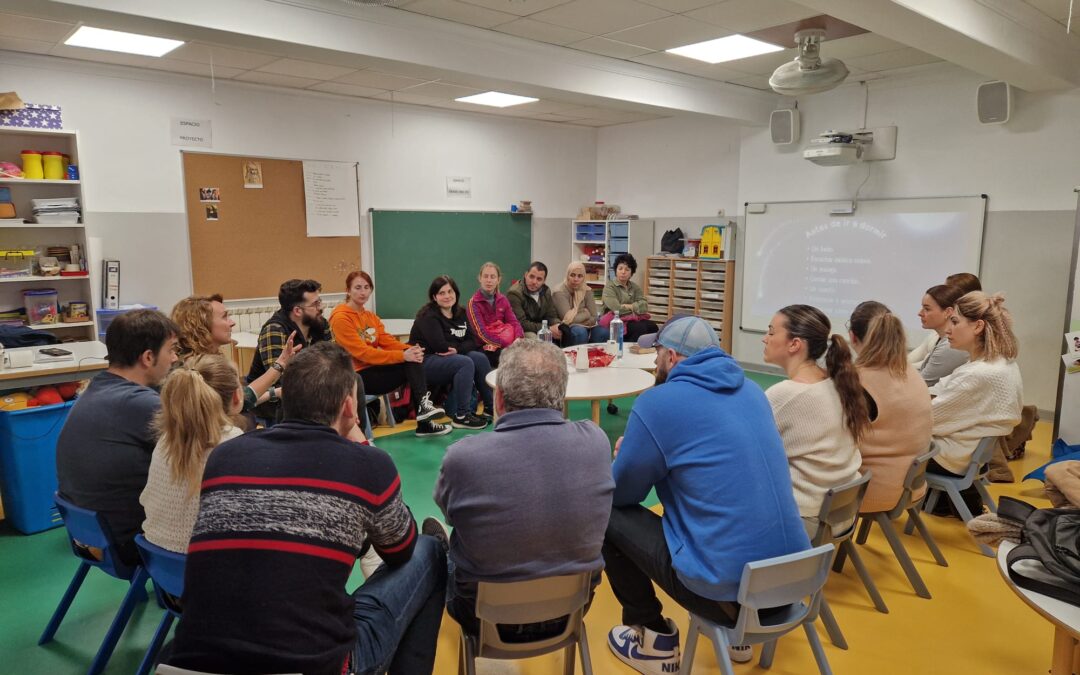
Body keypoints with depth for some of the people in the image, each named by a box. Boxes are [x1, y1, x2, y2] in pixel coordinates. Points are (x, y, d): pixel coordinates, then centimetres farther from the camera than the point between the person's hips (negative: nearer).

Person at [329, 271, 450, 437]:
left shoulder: (371, 317, 15)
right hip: (358, 376, -7)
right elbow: (363, 353, -20)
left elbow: (387, 341, 3)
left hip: (375, 368, 7)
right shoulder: (340, 318, -11)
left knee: (414, 358, -18)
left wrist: (410, 349, -20)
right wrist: (403, 356, -27)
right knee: (411, 365, -23)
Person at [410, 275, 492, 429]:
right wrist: (458, 347, -6)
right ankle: (461, 416, -25)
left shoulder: (460, 314, 13)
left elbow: (472, 341, 2)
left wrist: (456, 350, -17)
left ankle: (491, 408, -4)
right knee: (465, 363, -28)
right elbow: (440, 345, -22)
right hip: (426, 362, -7)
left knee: (480, 358, -13)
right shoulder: (428, 316, -10)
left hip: (450, 358, 7)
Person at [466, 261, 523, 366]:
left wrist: (519, 339, -20)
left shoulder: (502, 299, 13)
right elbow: (481, 333, -12)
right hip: (487, 348, -4)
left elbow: (514, 322, 3)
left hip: (507, 341, 5)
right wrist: (508, 345, -22)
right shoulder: (473, 303, -3)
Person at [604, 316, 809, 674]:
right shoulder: (751, 390, 9)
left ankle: (655, 639, 17)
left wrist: (628, 455, 21)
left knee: (607, 515, 7)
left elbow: (620, 493, 0)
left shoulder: (657, 401, -11)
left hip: (726, 588, -7)